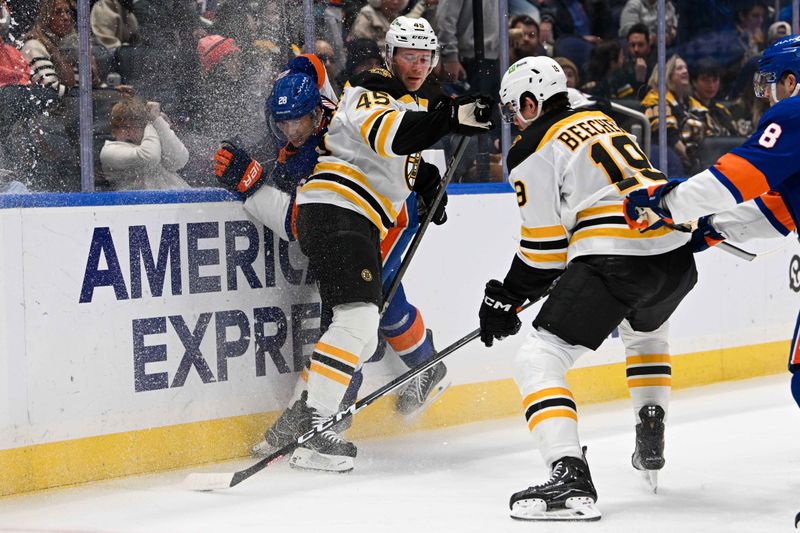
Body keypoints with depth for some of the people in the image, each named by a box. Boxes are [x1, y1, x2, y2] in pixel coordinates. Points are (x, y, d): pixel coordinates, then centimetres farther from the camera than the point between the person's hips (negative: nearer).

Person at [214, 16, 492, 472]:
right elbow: (390, 135, -31)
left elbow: (405, 158, 38)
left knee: (364, 335, 12)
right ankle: (313, 428, -26)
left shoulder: (410, 104, 22)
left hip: (361, 226, 10)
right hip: (334, 212, -10)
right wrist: (453, 116, -42)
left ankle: (300, 418, 17)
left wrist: (426, 179, 17)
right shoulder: (371, 94, -9)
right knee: (358, 318, -23)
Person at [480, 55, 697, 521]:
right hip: (676, 253, 8)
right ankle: (651, 439, 38)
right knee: (646, 330, 40)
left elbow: (544, 246, 0)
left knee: (538, 360, -5)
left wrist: (507, 299, 14)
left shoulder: (534, 153, 0)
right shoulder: (599, 121, 24)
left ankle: (571, 478, -22)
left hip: (616, 260, -8)